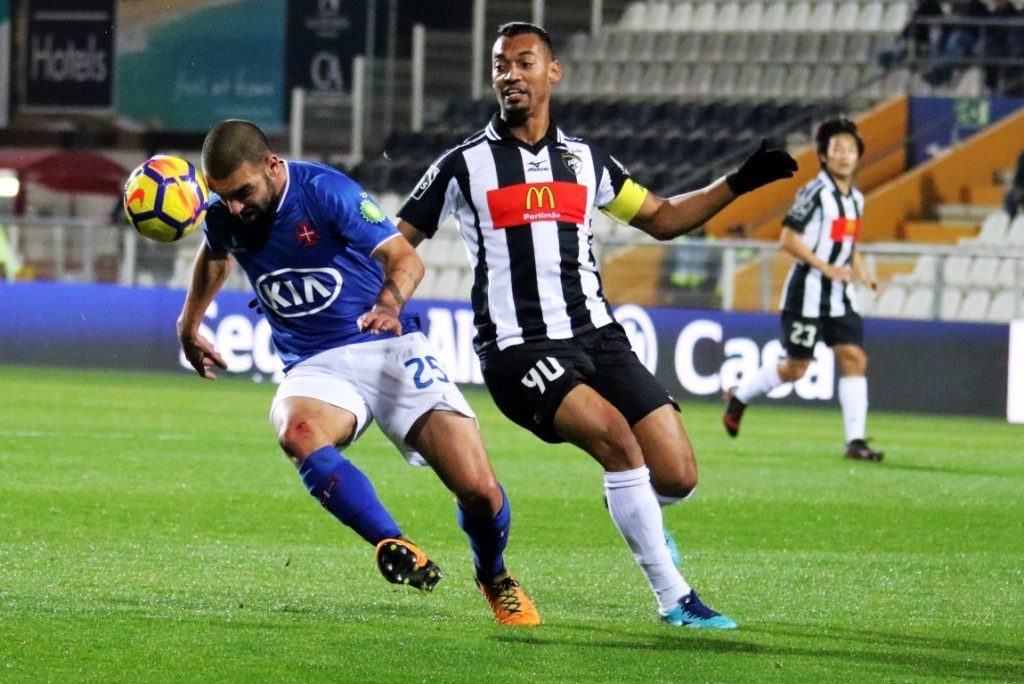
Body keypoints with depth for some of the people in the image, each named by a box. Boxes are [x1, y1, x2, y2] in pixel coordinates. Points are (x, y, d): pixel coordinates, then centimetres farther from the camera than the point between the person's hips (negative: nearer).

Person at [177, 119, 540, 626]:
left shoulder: (324, 190, -16)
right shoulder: (224, 217, -1)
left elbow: (403, 258, -18)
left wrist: (389, 304, -38)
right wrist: (189, 325, 35)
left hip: (389, 348, -3)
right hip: (314, 368, 3)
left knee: (478, 490, -13)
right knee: (297, 433, -37)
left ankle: (494, 577, 19)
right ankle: (394, 546, -30)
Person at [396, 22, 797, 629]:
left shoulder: (586, 161, 15)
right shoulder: (465, 166, 5)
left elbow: (663, 218, 26)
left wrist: (738, 184, 14)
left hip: (597, 335, 4)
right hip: (519, 348, -4)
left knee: (677, 477, -8)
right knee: (615, 435, -29)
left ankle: (637, 514, 31)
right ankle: (674, 599, -19)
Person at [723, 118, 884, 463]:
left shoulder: (855, 199, 11)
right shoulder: (815, 193, -13)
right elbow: (789, 238, -15)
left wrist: (862, 273, 6)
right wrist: (826, 268, -21)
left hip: (840, 294, 7)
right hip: (808, 291, -7)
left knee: (855, 357, -6)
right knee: (796, 367, 1)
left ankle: (855, 440, -7)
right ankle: (739, 396, 26)